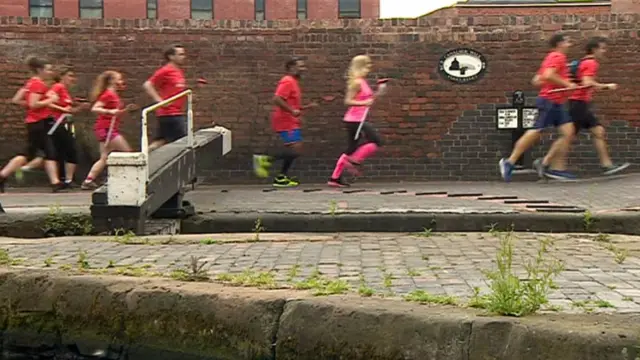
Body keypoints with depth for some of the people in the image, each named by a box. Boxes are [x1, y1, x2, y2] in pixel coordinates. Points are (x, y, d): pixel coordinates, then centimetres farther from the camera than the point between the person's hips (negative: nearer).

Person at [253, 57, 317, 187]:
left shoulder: (294, 82, 20)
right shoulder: (288, 82, -12)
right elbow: (277, 99, -24)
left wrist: (307, 107, 17)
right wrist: (292, 111, -24)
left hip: (291, 122, 10)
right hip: (285, 122, -10)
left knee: (293, 150, 10)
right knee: (295, 149, -15)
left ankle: (282, 178, 14)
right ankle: (266, 160, -9)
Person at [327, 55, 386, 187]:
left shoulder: (362, 82, 15)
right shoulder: (357, 82, -13)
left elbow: (368, 99, 19)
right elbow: (348, 101, -18)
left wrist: (378, 93, 7)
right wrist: (364, 103, -29)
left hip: (357, 120, 10)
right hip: (355, 120, -10)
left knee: (352, 149, 11)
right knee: (376, 142, -10)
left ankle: (335, 178, 12)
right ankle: (354, 161, -5)